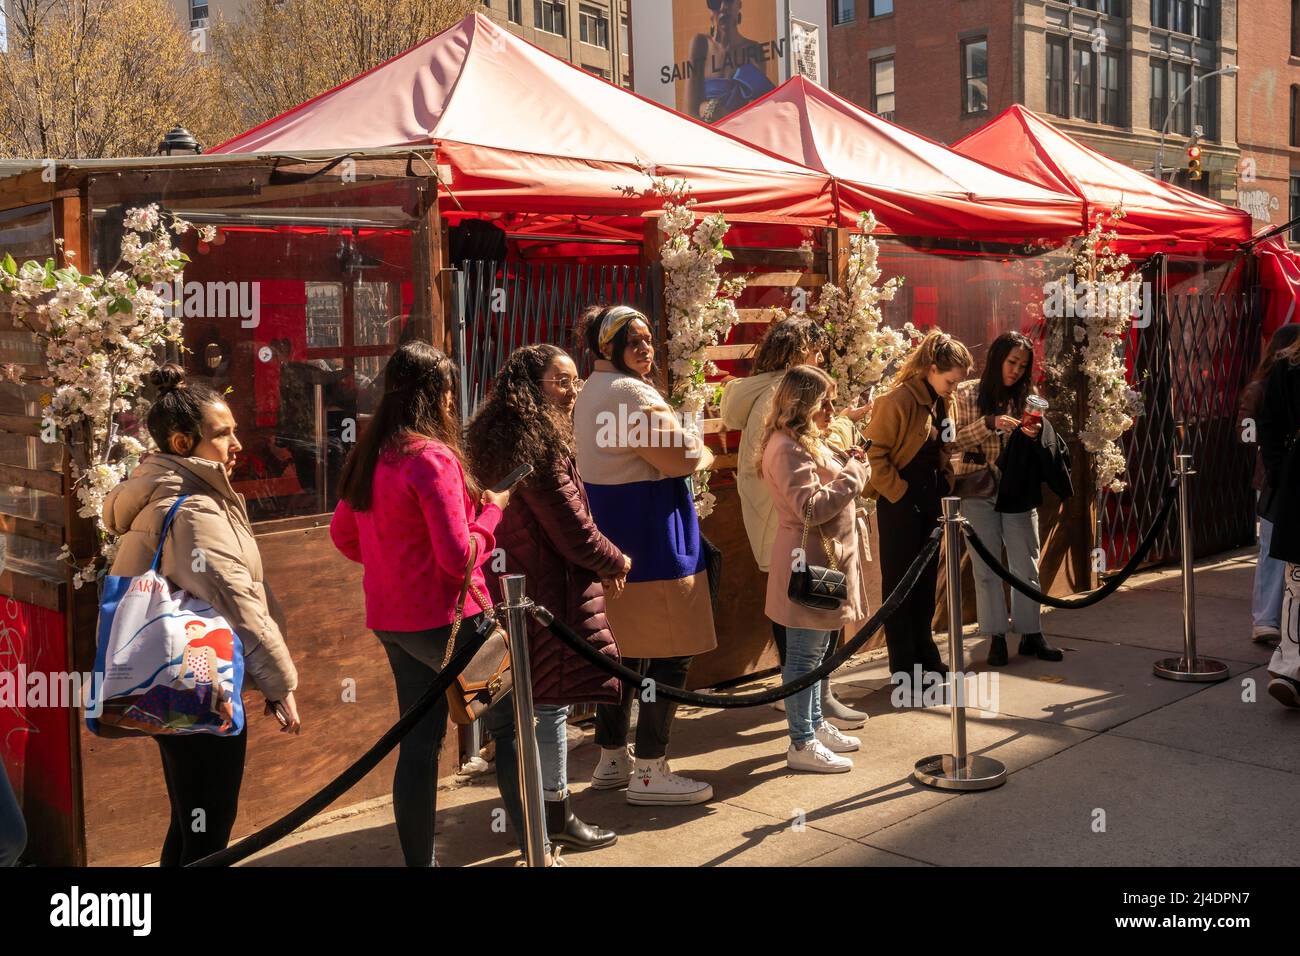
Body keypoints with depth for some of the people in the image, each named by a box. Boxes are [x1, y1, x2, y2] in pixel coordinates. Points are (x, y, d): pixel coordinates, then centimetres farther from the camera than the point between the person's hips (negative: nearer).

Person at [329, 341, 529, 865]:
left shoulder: (369, 456, 7)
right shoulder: (432, 458, -18)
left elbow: (342, 533, 18)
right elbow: (458, 556, -19)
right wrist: (493, 508, -6)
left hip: (392, 620, 8)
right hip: (443, 620, -8)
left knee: (419, 742, 15)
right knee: (511, 722, 7)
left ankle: (418, 859, 22)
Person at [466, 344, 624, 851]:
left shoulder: (499, 438, 11)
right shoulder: (541, 444, -20)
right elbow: (570, 526, -18)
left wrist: (599, 559, 15)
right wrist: (615, 561, 1)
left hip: (513, 582, 10)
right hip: (550, 590, -10)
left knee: (525, 698, 17)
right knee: (552, 701, 0)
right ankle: (557, 815, 10)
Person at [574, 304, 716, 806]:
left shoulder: (591, 391, 15)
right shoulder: (630, 393, -17)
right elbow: (681, 458, -18)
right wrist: (703, 451, 3)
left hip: (609, 530, 10)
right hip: (648, 535, -10)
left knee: (623, 647, 16)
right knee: (670, 652, -3)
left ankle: (611, 760, 24)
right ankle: (649, 773, 2)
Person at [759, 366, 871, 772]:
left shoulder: (806, 443, 16)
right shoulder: (787, 448, -19)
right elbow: (812, 507, -25)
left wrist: (847, 465, 5)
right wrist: (854, 472, -17)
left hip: (825, 559, 11)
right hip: (807, 562, -11)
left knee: (815, 650, 19)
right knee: (804, 655, -3)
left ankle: (815, 725, 31)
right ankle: (802, 745, 5)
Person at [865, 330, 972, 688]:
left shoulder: (939, 402, 8)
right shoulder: (898, 400, -17)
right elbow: (874, 453, -18)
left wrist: (945, 483, 8)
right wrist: (899, 492, -17)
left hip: (930, 504, 8)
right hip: (900, 507, -8)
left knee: (925, 583, 16)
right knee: (899, 586, 2)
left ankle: (925, 657, 28)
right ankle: (903, 668, 11)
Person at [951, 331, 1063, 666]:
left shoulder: (1023, 398, 7)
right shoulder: (967, 394, -2)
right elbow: (956, 440, -9)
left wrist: (1033, 436, -11)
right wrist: (989, 423, -22)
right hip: (978, 491, -3)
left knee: (1026, 564, 5)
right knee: (986, 567, 3)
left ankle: (1031, 633, 14)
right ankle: (996, 637, 10)